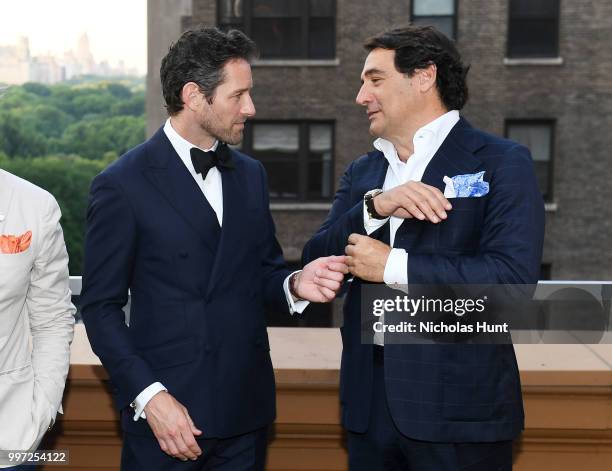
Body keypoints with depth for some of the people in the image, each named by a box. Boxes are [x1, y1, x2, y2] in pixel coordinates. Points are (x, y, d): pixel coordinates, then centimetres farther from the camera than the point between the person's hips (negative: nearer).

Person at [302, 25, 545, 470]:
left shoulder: (501, 162, -6)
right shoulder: (362, 172, 12)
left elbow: (513, 274, -18)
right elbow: (315, 259, 1)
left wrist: (393, 266, -16)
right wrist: (374, 206, -15)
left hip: (457, 403, -5)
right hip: (369, 398, 5)